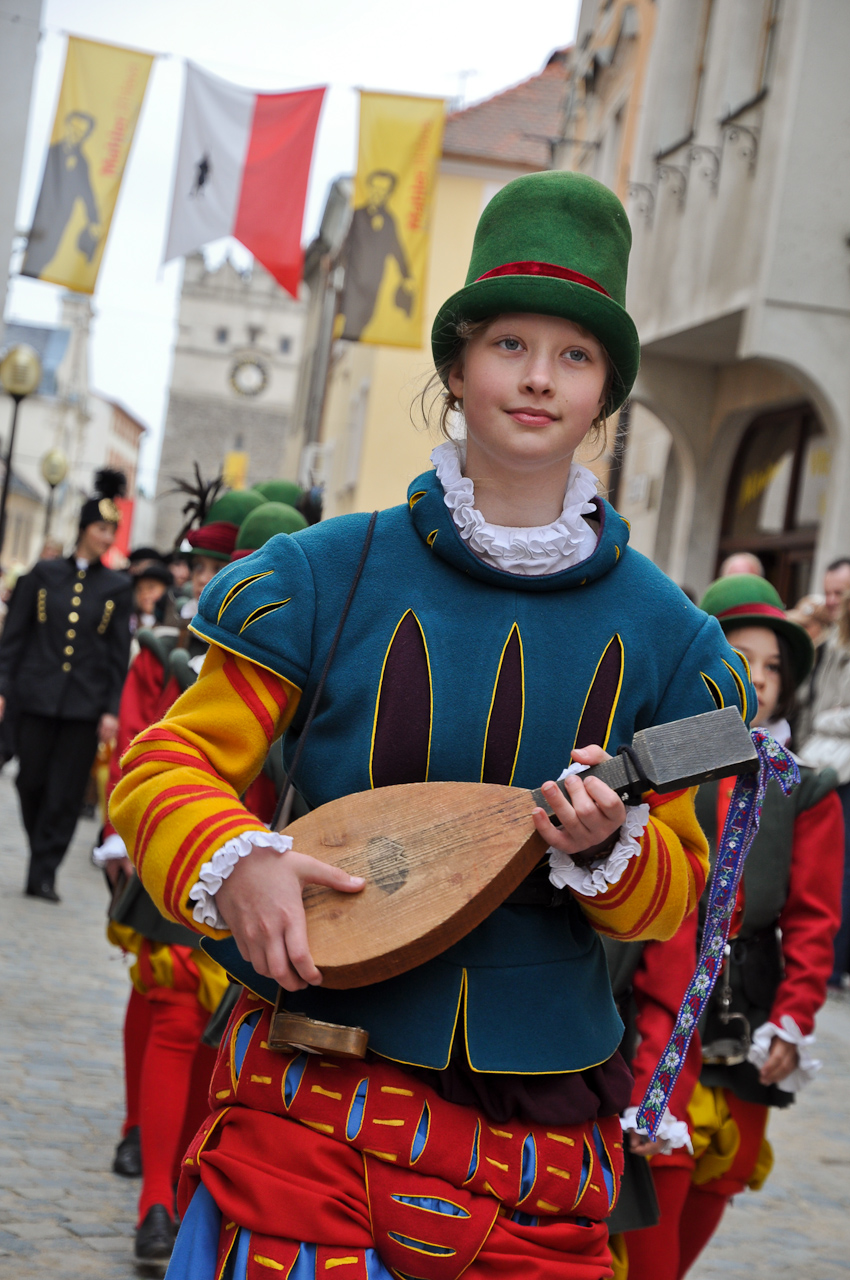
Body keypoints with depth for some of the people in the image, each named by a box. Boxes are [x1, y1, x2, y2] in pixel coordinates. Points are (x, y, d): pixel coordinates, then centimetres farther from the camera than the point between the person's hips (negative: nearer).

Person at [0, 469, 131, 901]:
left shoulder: (117, 588, 4)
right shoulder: (44, 574, 4)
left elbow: (119, 654, 3)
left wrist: (112, 709, -3)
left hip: (85, 705, 0)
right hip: (38, 697, 0)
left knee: (65, 792, -2)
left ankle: (43, 873, 4)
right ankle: (42, 851, 26)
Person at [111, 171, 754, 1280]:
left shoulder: (659, 630, 3)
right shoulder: (330, 574, -2)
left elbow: (676, 893, 8)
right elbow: (168, 763, 1)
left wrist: (611, 847, -15)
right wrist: (234, 862, -20)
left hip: (541, 1127, 2)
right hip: (315, 1101, -2)